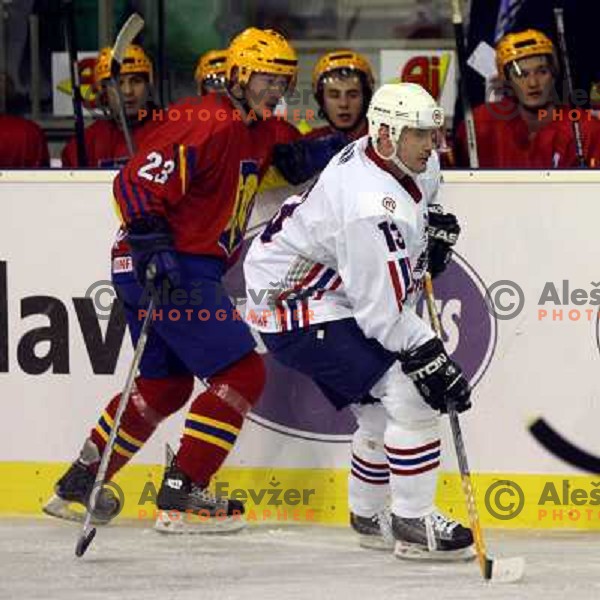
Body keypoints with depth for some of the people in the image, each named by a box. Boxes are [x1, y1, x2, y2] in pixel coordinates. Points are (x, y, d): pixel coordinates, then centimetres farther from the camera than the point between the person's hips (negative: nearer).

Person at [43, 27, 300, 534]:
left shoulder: (259, 130, 14)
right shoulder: (209, 123, -16)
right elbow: (140, 180, -23)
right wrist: (150, 238, -34)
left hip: (189, 268, 10)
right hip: (171, 267, -10)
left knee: (166, 382, 20)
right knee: (243, 373, -9)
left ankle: (78, 483, 26)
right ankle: (182, 496, -9)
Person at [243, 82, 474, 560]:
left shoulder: (412, 162, -2)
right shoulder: (371, 207, -32)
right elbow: (383, 310, -30)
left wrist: (434, 226, 10)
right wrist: (432, 359, -28)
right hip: (298, 311, -11)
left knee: (385, 404, 17)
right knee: (409, 391, -17)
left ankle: (368, 516, 34)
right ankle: (414, 524, -11)